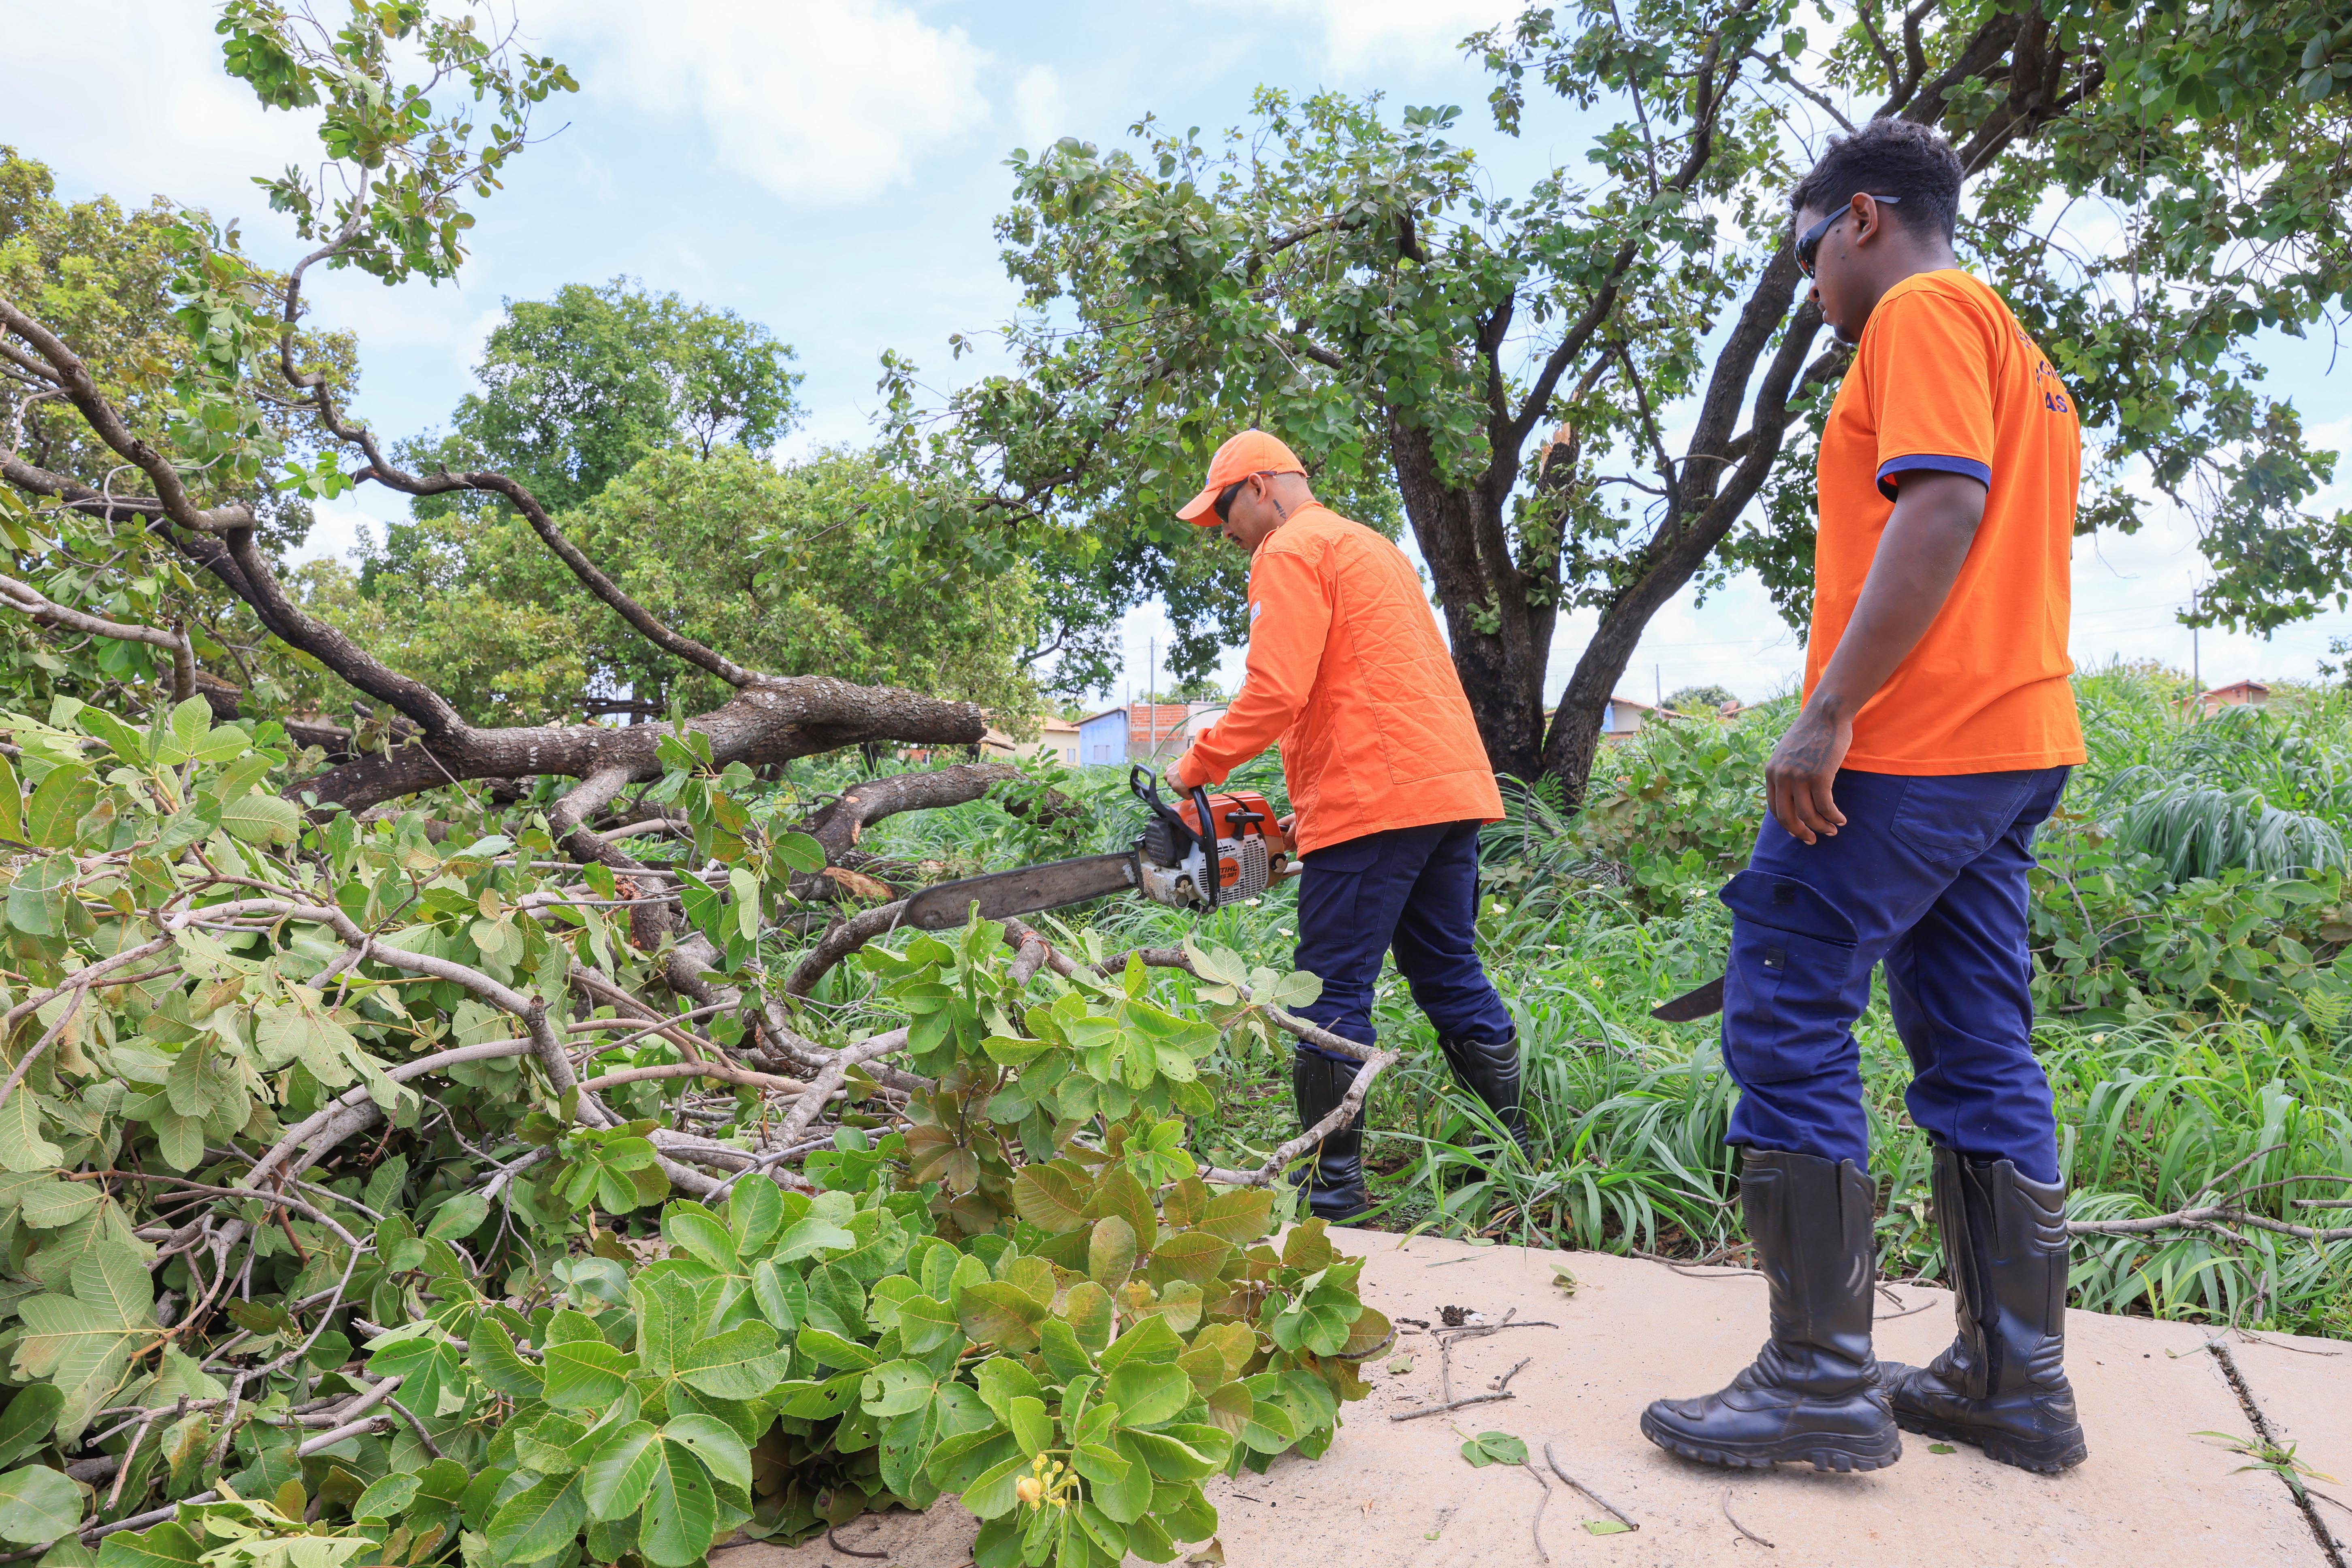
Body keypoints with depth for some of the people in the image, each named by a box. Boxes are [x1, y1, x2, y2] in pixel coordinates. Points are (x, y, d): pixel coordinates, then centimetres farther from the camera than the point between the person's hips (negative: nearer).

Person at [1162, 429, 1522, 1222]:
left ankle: (1333, 1185, 2)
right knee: (1452, 978, 15)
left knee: (1333, 995, -2)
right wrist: (1312, 799, 23)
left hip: (1374, 798, -9)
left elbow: (1276, 691, -16)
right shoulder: (1373, 548, 26)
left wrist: (1195, 766, -4)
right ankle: (1518, 1153, 21)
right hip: (1453, 787, 9)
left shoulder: (1291, 553, -3)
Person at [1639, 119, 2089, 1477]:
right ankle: (2018, 1382, 16)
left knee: (1785, 1025, -7)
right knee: (1980, 1054, 10)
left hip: (1910, 748, -10)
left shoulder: (1922, 311, -5)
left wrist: (1829, 711, -23)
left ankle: (1824, 1384, -3)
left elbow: (1943, 509, -20)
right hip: (2014, 746, 10)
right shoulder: (2018, 349, 25)